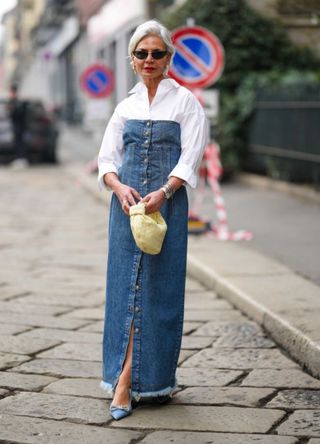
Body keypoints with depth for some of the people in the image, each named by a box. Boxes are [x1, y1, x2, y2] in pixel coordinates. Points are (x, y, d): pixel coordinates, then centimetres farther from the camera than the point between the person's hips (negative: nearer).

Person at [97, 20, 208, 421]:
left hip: (167, 202, -3)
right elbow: (106, 158, 12)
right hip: (126, 200, 3)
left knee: (157, 286, -5)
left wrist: (163, 192, -19)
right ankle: (126, 382, 5)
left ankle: (128, 378, -1)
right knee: (125, 285, 0)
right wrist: (119, 187, -9)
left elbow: (190, 158, -4)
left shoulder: (185, 101, 3)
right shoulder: (126, 106, 14)